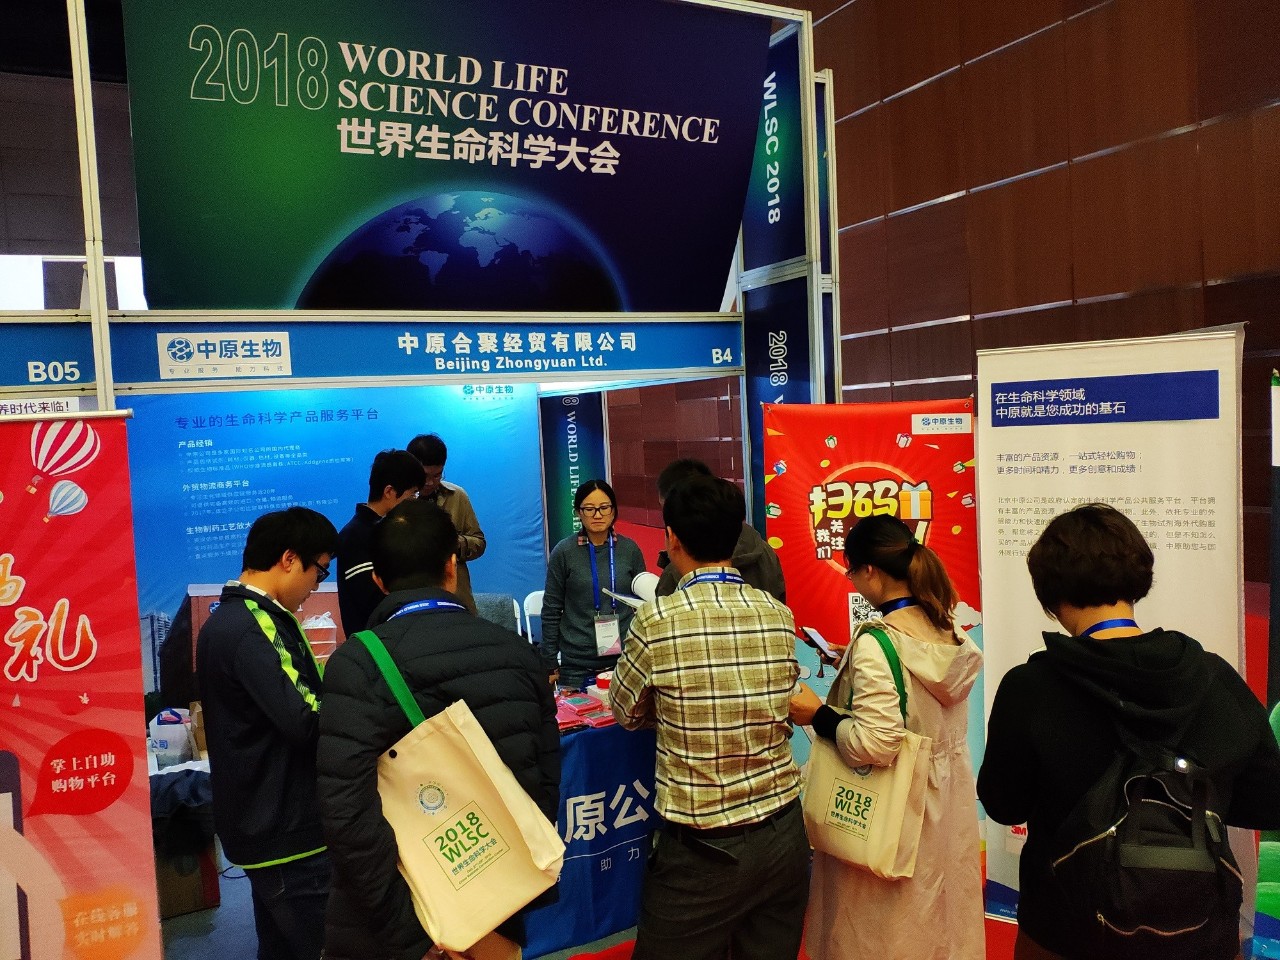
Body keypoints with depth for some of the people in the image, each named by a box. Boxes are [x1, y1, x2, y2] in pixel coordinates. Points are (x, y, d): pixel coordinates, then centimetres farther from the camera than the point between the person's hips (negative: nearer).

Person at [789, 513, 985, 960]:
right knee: (940, 918, 23)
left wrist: (818, 715, -14)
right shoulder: (950, 630, -2)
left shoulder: (876, 643, -25)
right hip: (949, 800, 7)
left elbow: (874, 745, -28)